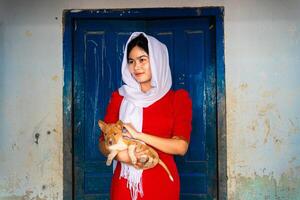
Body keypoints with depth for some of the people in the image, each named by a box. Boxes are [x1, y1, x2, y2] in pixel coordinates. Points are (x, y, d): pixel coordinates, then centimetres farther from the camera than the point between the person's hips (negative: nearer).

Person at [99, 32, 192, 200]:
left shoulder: (178, 98, -2)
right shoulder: (120, 97, 4)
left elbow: (181, 147, -11)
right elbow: (104, 143, 4)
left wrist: (138, 135, -16)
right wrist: (120, 155, -16)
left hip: (161, 182, -1)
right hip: (125, 182, 2)